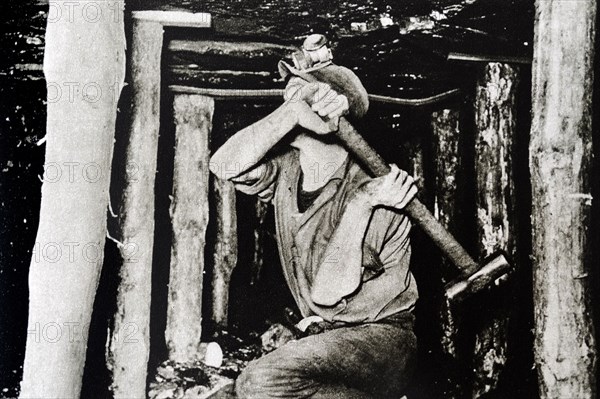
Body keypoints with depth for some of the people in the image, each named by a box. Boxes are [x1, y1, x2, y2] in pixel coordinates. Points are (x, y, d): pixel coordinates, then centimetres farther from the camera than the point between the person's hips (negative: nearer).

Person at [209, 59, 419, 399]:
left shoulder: (372, 193, -17)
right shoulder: (286, 171, 2)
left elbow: (327, 295, -19)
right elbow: (225, 165, -19)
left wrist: (362, 203, -25)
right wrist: (293, 111, -28)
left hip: (380, 336, -7)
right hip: (323, 333, 7)